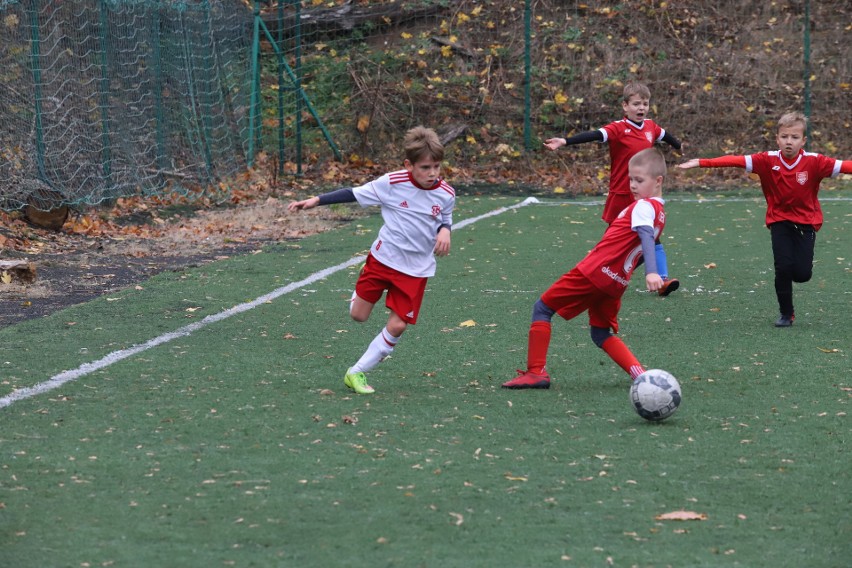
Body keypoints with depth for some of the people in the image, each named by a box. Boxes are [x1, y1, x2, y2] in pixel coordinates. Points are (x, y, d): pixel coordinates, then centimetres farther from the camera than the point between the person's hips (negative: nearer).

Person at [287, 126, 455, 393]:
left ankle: (357, 372, 9)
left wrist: (445, 231, -13)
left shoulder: (446, 194, -9)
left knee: (397, 326, -6)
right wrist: (315, 201, -10)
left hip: (415, 270, 1)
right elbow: (354, 194, -7)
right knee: (358, 314, 5)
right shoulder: (392, 183, -17)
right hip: (383, 258, -1)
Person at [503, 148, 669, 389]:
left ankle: (536, 372, 0)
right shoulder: (659, 212, 15)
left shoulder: (643, 207, -13)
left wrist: (651, 272, -44)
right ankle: (642, 375, 0)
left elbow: (646, 237, -30)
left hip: (595, 271, -9)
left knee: (542, 308, 4)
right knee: (602, 334, 19)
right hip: (615, 284, 9)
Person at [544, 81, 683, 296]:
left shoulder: (651, 127, 3)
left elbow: (665, 136, 26)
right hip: (621, 196, -4)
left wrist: (679, 147, 47)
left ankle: (663, 280, -1)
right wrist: (565, 141, -44)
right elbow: (594, 135, -30)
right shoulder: (618, 129, -15)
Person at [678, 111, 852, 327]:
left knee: (802, 274, -10)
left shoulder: (814, 162, -13)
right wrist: (701, 163, -27)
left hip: (806, 222, 0)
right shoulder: (768, 161, -11)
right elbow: (736, 161, -18)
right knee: (783, 267, -12)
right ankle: (786, 313, 8)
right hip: (779, 220, 0)